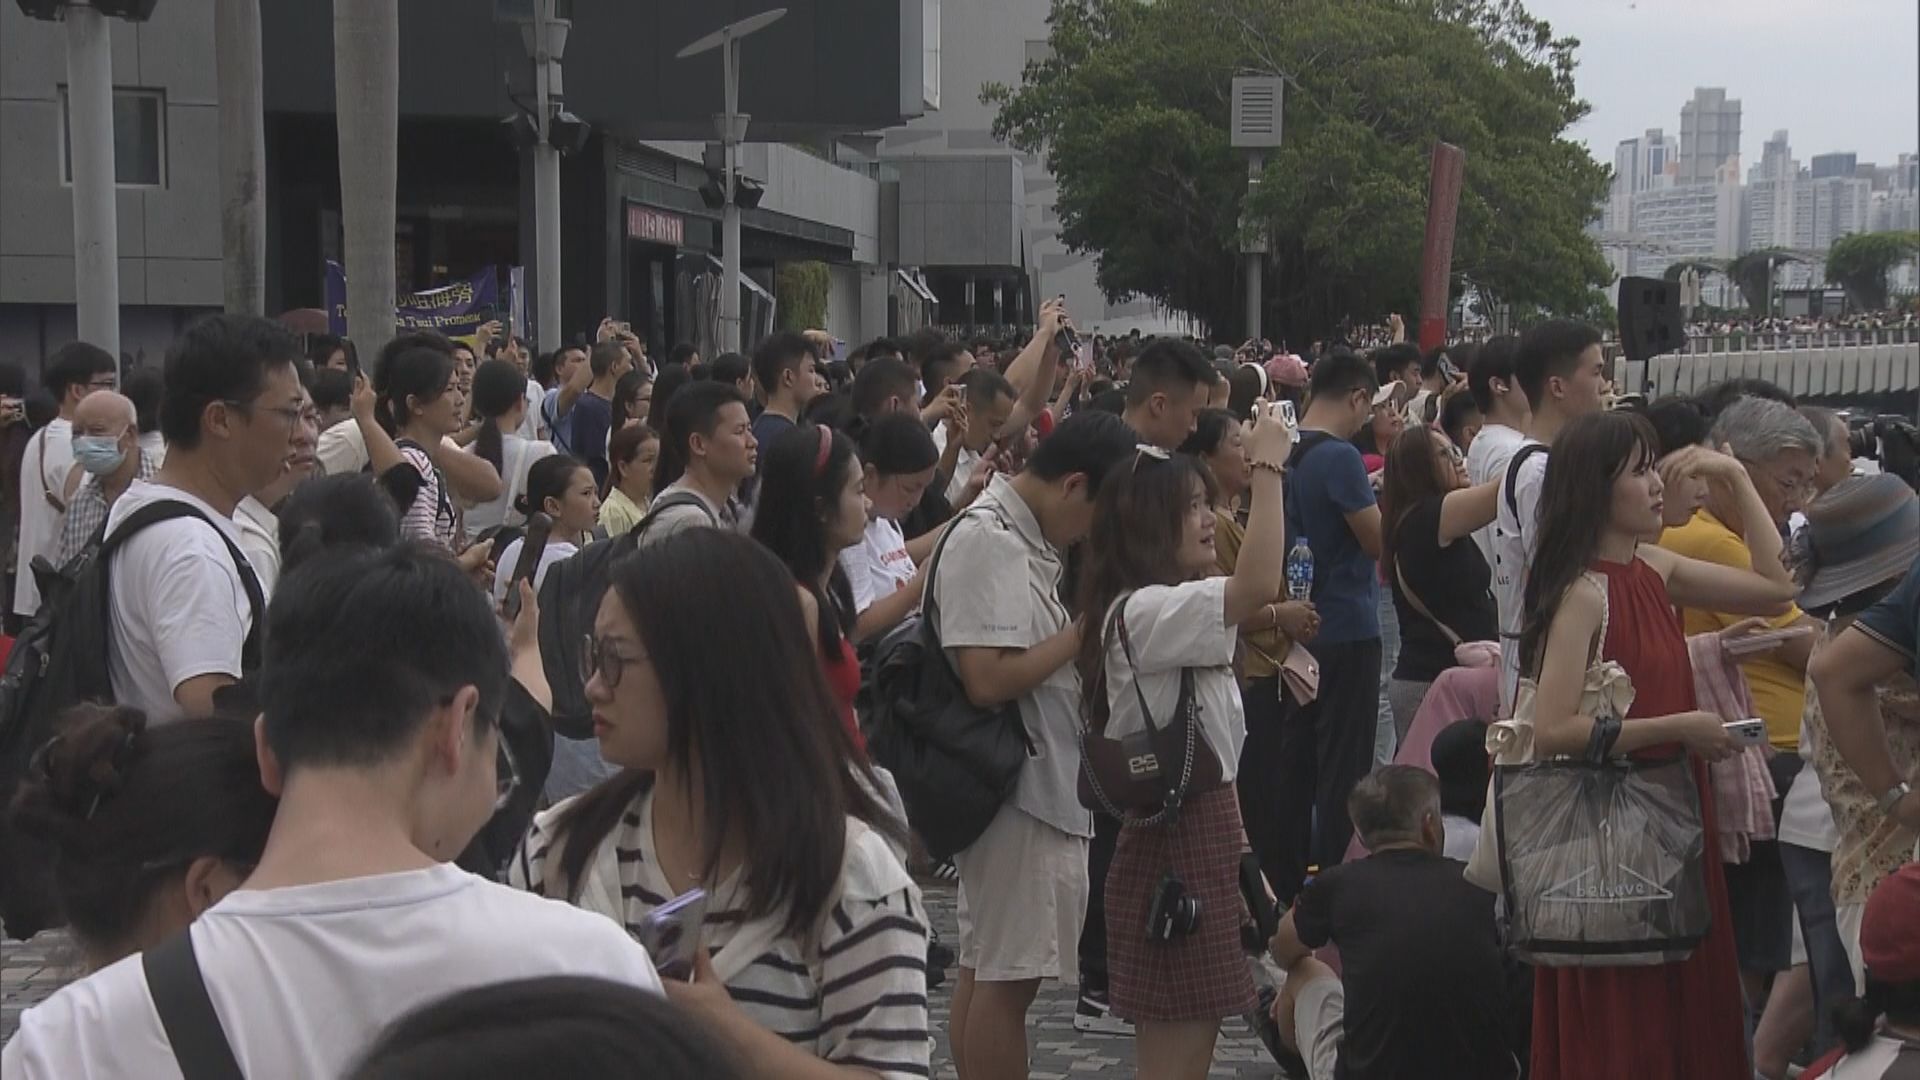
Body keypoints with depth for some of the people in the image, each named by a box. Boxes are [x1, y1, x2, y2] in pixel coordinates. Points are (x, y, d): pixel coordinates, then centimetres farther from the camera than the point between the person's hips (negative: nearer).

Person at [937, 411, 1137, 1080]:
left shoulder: (1022, 539, 13)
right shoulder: (988, 542, -18)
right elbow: (987, 680, -25)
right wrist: (1084, 630, -16)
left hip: (1036, 781, 10)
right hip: (1019, 786, -10)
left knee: (985, 969, 16)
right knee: (1007, 974, -4)